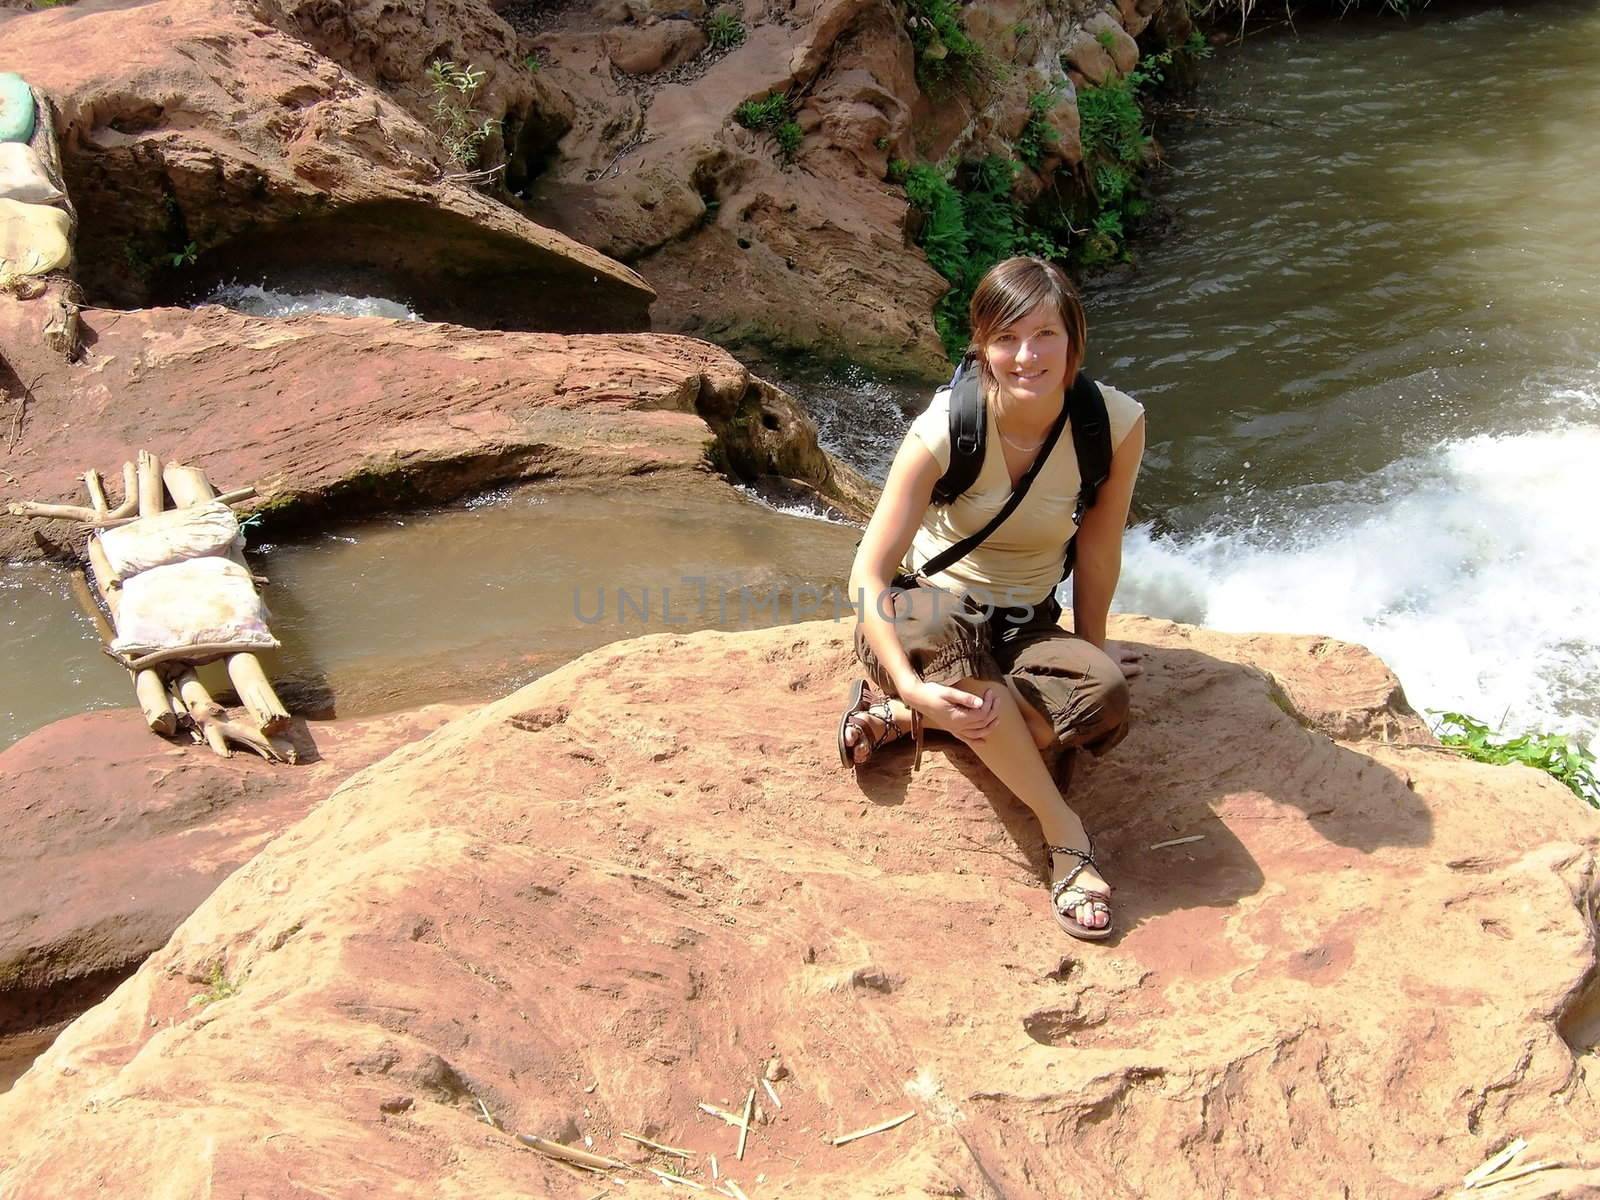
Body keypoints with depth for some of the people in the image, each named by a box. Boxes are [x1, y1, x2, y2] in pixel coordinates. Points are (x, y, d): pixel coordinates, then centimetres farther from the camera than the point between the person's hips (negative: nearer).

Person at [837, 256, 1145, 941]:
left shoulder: (1116, 423, -14)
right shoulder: (946, 429, -21)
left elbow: (1097, 550, -1)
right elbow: (869, 573, -24)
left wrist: (1090, 648, 6)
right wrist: (912, 683, -37)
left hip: (1026, 626, 2)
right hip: (929, 614, -2)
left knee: (1103, 698, -31)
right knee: (938, 625, -41)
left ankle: (902, 716, -15)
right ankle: (1063, 832, -29)